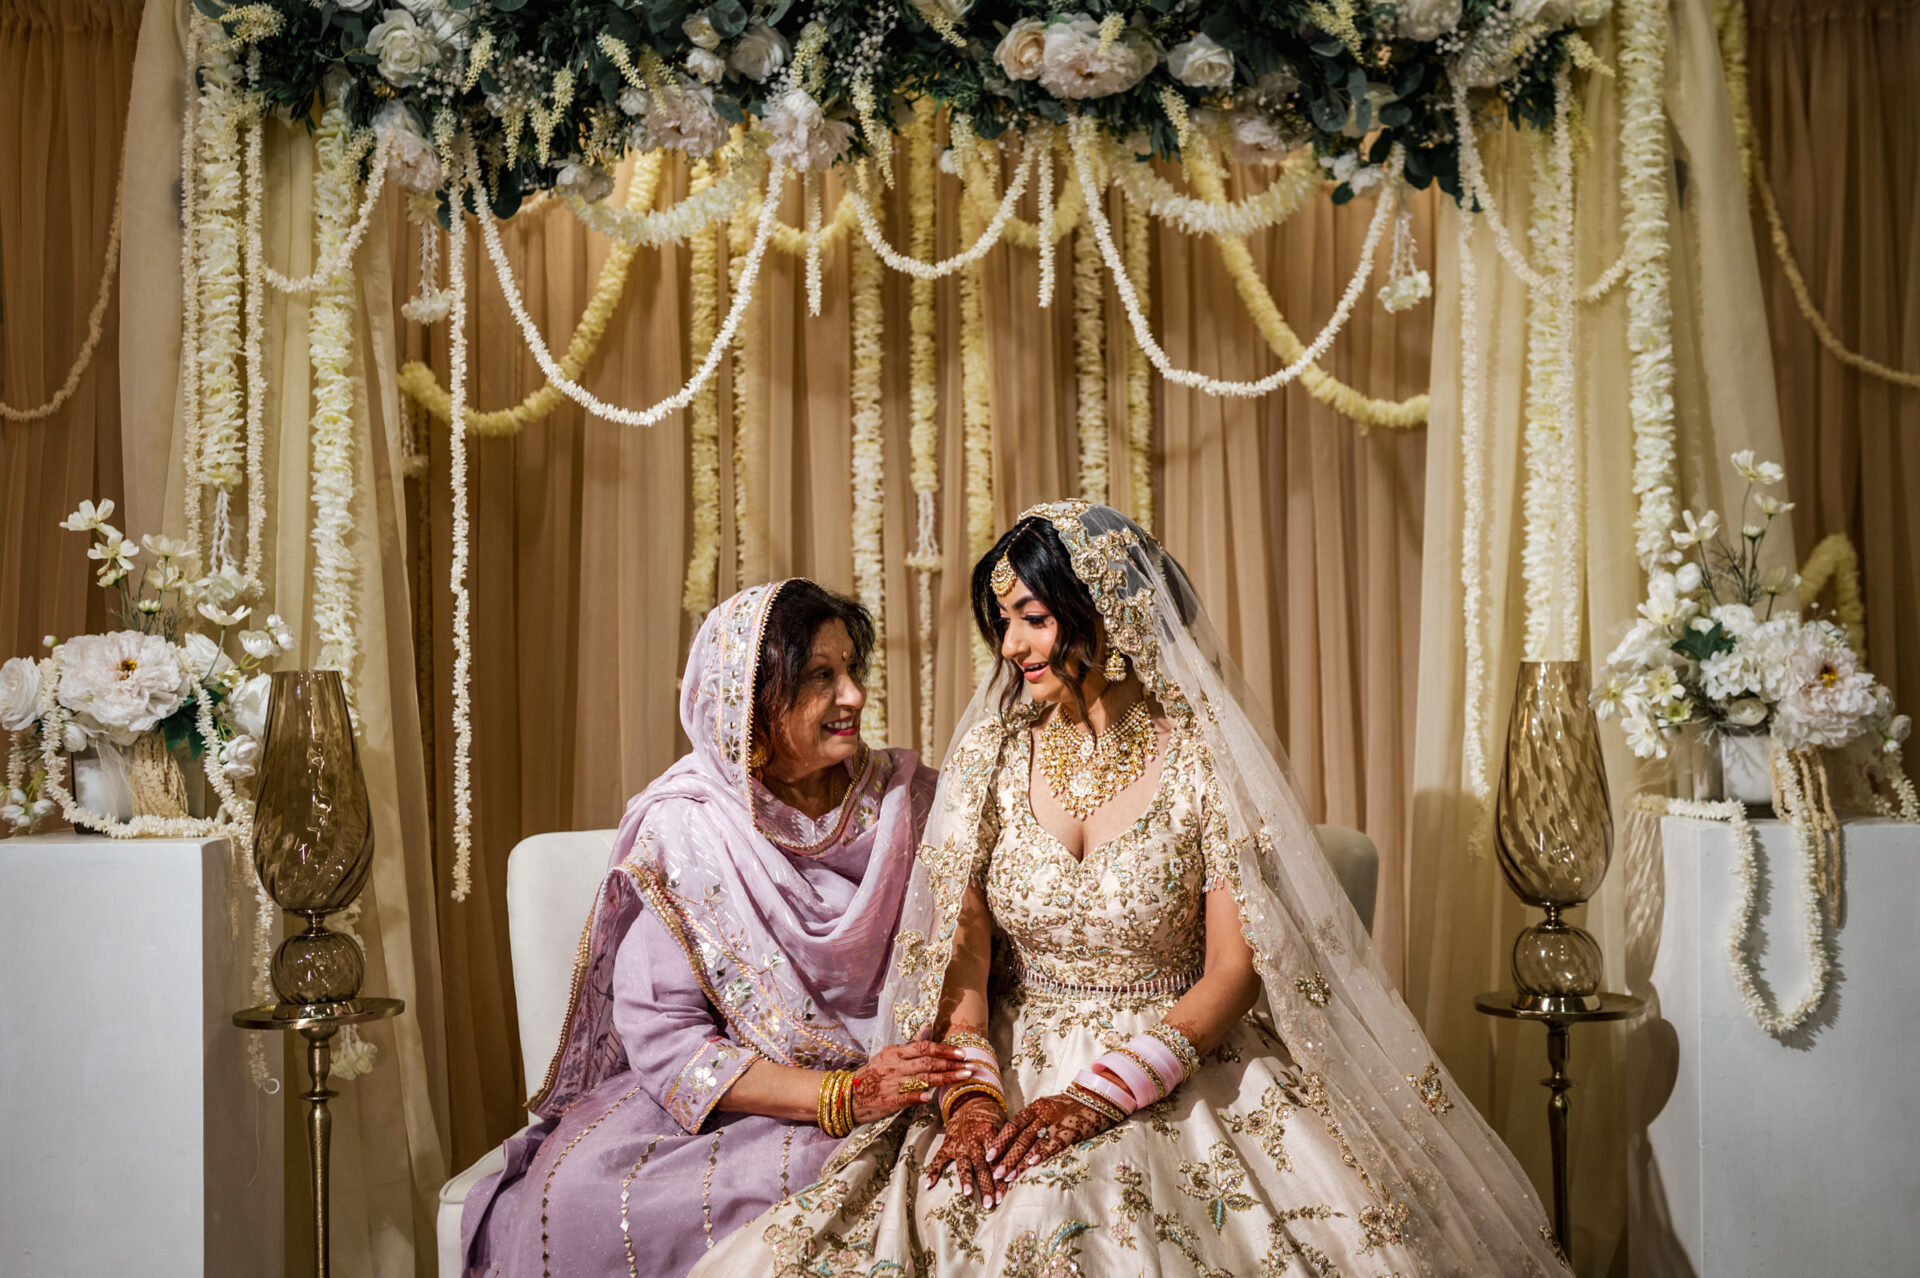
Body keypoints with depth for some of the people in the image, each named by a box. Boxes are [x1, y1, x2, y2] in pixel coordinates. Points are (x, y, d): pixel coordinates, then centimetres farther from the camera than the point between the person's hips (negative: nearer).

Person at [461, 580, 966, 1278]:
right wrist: (841, 1098, -22)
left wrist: (965, 1089, -21)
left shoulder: (907, 796, 4)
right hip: (729, 1104, -1)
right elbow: (663, 1038, -11)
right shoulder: (678, 830, -5)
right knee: (576, 1194, -28)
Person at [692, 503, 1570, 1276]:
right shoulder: (994, 747, 4)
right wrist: (972, 1091, -16)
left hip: (1180, 1077, -2)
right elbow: (959, 944, 0)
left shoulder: (1209, 754, -6)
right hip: (1014, 1063, 3)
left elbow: (1233, 973, -9)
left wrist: (1095, 1093, -20)